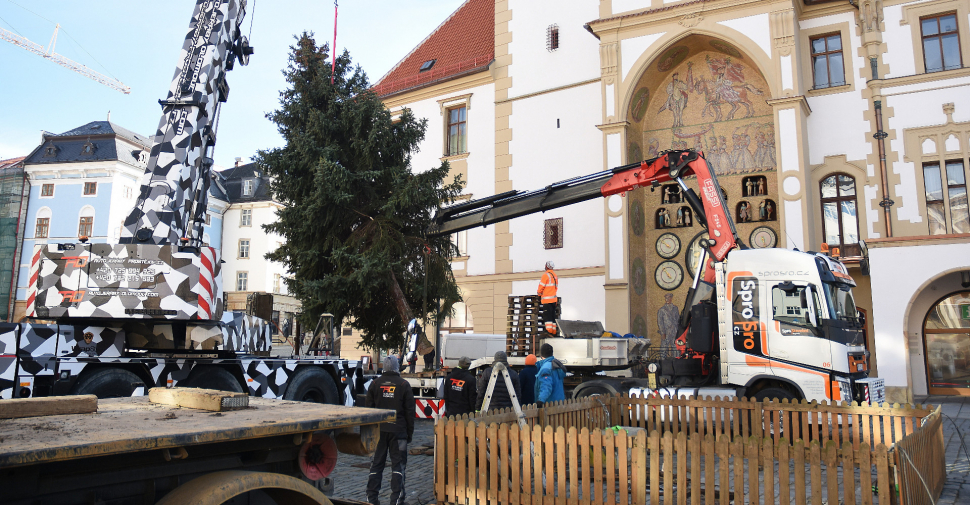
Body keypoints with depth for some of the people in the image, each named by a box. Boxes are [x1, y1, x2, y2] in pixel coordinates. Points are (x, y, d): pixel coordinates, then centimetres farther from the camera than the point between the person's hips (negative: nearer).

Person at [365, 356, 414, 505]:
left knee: (376, 463, 10)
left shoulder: (375, 383, 5)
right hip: (398, 430, -3)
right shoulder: (404, 385, -3)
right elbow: (410, 411, -1)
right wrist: (410, 433, 7)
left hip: (379, 430, 3)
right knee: (398, 465, 3)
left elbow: (368, 408, 8)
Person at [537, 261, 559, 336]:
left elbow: (541, 287, -8)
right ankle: (554, 331, 10)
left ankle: (549, 330, -15)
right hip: (554, 299, 7)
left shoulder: (546, 275, -10)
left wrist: (539, 295, 6)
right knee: (553, 315, 11)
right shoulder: (555, 276, 13)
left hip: (547, 299, -7)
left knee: (547, 315, -7)